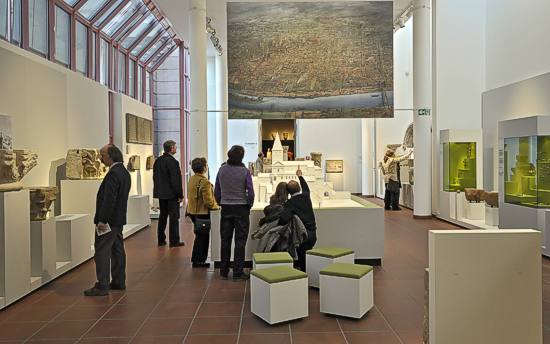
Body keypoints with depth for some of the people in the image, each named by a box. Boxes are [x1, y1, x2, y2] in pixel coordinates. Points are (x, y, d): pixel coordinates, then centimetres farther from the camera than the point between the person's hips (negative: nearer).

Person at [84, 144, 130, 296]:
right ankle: (119, 282, 22)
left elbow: (109, 199, -24)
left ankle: (102, 286, 0)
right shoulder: (124, 172, 12)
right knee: (117, 250, 14)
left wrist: (102, 220, -22)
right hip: (119, 219, 10)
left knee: (102, 252, -4)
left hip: (108, 221, -10)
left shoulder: (113, 173, -19)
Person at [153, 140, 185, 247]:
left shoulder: (157, 161, 8)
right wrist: (180, 195, -12)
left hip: (161, 193, 8)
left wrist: (158, 190, 18)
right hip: (171, 194, -8)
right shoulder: (172, 161, -16)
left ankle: (161, 240, 20)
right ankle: (174, 241, 3)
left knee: (163, 216, 15)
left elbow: (155, 177, 13)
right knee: (174, 216, 0)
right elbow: (176, 180, -18)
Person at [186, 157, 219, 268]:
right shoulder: (204, 182, -22)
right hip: (202, 213, -9)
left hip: (193, 211, 9)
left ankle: (195, 259, 30)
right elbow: (208, 201, -24)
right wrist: (215, 206, -5)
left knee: (199, 236, 21)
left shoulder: (192, 179, 6)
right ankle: (199, 261, 12)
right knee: (203, 237, 4)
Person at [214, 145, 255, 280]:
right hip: (241, 208, -3)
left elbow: (216, 191, 3)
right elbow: (250, 193, -10)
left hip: (225, 208, 3)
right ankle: (238, 272, 7)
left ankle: (224, 271, 19)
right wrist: (249, 205, 7)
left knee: (225, 240, 12)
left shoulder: (222, 169, -2)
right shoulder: (245, 171, -11)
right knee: (240, 241, 4)